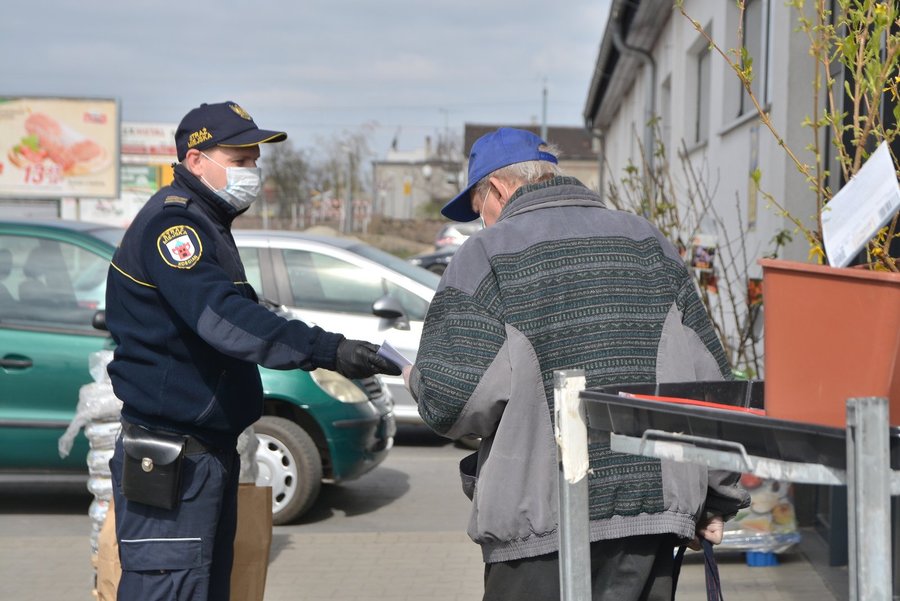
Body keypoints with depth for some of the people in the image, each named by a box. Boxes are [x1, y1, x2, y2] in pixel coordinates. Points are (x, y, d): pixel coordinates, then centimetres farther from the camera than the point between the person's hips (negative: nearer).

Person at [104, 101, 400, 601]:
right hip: (170, 459, -10)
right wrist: (328, 350, -40)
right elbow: (221, 316, -31)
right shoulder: (171, 223, -16)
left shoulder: (206, 225, 17)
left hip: (211, 448, 10)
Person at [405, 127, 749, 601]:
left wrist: (418, 380, 11)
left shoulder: (483, 255, -3)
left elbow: (449, 400, -13)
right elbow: (709, 380, 10)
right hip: (657, 510, 5)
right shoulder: (647, 241, 12)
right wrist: (717, 500, 16)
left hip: (541, 522, -4)